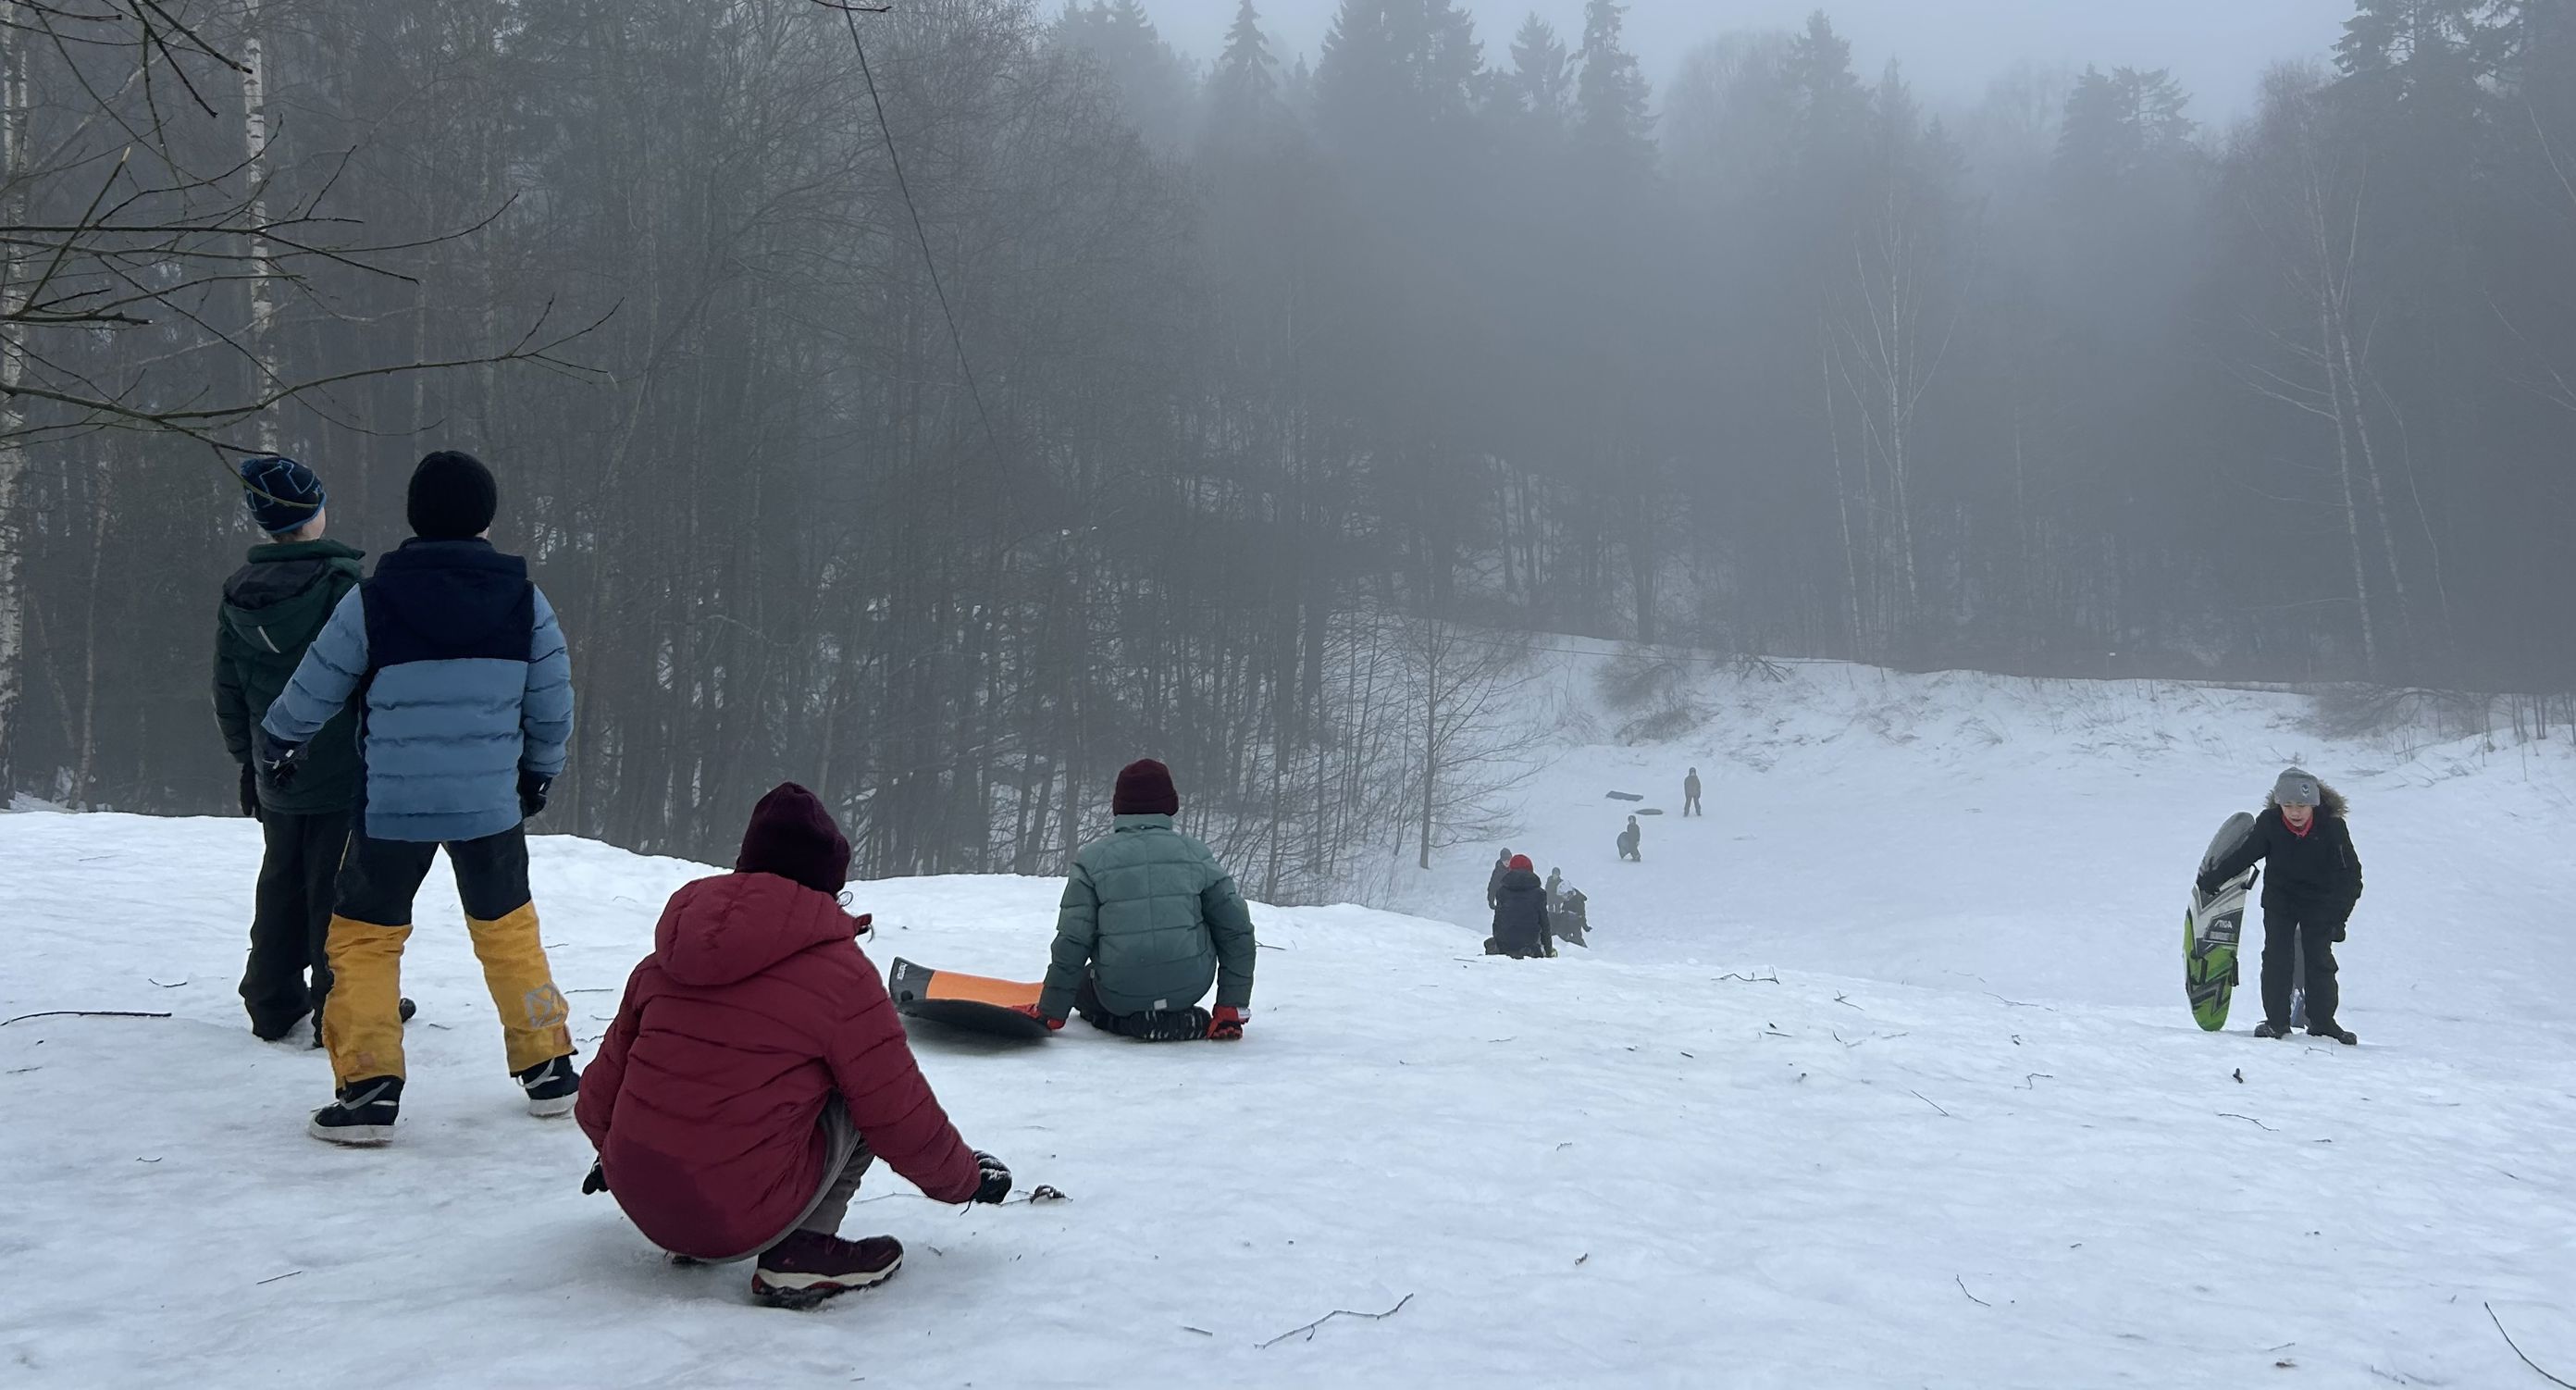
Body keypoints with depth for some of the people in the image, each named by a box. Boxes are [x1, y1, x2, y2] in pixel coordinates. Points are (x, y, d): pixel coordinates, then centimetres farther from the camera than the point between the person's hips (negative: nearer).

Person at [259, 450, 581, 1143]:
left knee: (364, 937, 12)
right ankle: (549, 1070, 25)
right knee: (508, 929, 19)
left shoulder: (372, 600, -8)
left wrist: (278, 743, 23)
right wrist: (539, 772, 23)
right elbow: (553, 708, 3)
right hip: (491, 806, 2)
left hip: (393, 808, -2)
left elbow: (311, 693, 2)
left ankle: (369, 1089, 5)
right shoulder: (523, 600, -3)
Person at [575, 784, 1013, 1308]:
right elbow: (903, 1120, -4)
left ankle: (693, 1239, 14)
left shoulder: (668, 958, 6)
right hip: (739, 1224, -6)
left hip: (638, 1201, 6)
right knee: (864, 1086, 9)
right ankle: (802, 1252, -4)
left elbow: (602, 1088, 16)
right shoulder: (841, 974, -10)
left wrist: (611, 1151, 39)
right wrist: (966, 1179, 16)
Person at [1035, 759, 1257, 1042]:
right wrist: (1232, 1007, 8)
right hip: (1190, 987, 0)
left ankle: (1121, 1020, 6)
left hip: (1119, 994, 0)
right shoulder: (1197, 854, 0)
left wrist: (1050, 1013, 4)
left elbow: (1072, 942, -6)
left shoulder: (1092, 859, -4)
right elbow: (1237, 930, 1)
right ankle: (1180, 1021, 17)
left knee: (1079, 979, 31)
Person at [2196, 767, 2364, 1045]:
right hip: (2279, 900, 1)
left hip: (2319, 902, -1)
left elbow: (2349, 871, -13)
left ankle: (2322, 1022, 8)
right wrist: (2212, 879, 7)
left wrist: (2341, 914, -19)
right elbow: (2244, 854, 1)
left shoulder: (2332, 825, -20)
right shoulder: (2269, 823, -16)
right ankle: (2276, 1021, -1)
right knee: (2277, 959, -6)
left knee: (2319, 960, -2)